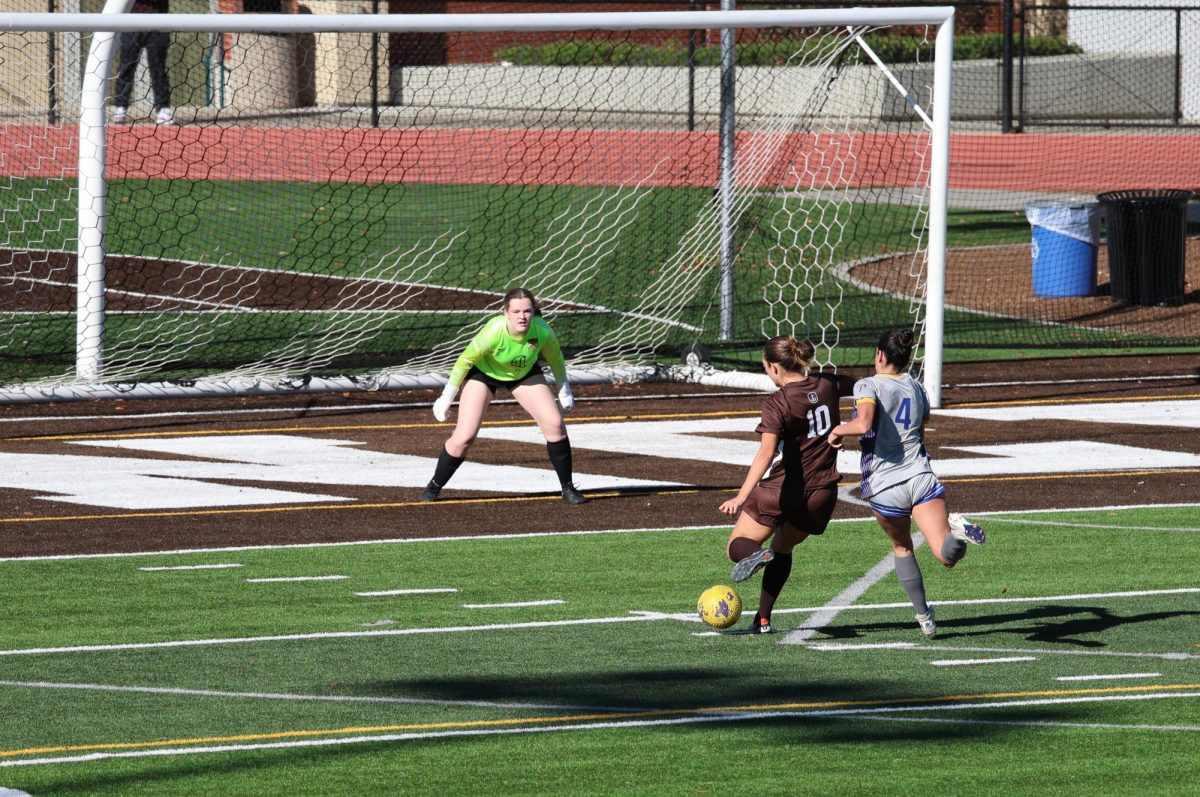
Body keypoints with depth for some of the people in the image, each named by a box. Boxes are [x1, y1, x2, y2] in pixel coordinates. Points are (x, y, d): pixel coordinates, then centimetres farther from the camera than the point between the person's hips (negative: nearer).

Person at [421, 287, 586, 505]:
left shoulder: (542, 330, -28)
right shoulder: (493, 332, -37)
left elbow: (555, 358, -5)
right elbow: (465, 360, -22)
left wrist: (565, 391, 4)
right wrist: (446, 398, -15)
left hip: (524, 373, 3)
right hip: (483, 372, -3)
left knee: (554, 423, -12)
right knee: (464, 437, -13)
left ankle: (568, 488, 3)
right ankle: (434, 487, 11)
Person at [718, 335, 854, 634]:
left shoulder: (777, 404, -17)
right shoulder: (827, 385, -1)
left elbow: (766, 453, -29)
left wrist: (741, 496, -35)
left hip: (780, 489, -6)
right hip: (821, 493, 6)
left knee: (737, 545, 8)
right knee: (783, 549, 25)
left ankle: (755, 555, -29)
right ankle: (763, 619, 17)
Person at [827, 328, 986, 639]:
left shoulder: (868, 385, -4)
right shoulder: (916, 388, 16)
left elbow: (863, 424, -23)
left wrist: (838, 430, -4)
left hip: (886, 489, -3)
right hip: (923, 478, 3)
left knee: (902, 547, 25)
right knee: (947, 555, -11)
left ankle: (924, 617, 25)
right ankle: (955, 529, -44)